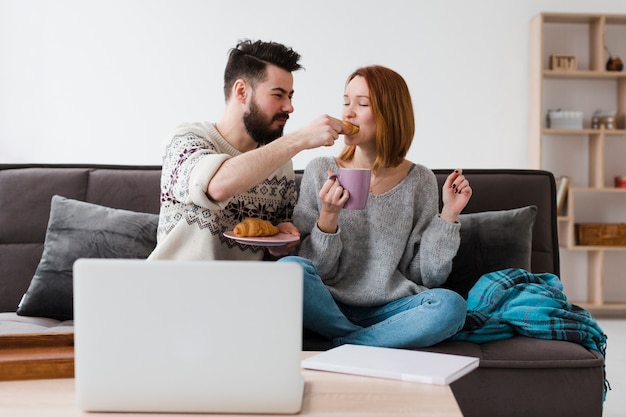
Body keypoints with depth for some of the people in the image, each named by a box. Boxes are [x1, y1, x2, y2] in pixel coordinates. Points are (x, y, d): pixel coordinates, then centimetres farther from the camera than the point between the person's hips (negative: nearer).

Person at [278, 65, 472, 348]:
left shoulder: (419, 181, 3)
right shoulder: (321, 172, 0)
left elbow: (426, 274, 3)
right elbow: (315, 270, -1)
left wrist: (448, 215, -6)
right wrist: (328, 217, -17)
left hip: (389, 310, 1)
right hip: (330, 309, 0)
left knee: (450, 305, -28)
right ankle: (392, 341, -13)